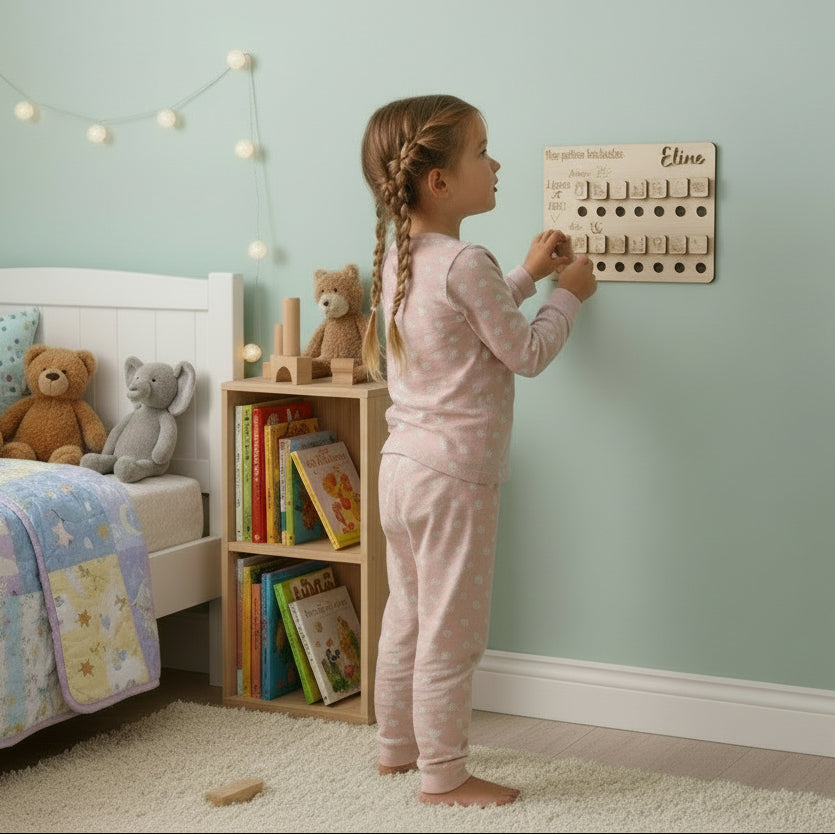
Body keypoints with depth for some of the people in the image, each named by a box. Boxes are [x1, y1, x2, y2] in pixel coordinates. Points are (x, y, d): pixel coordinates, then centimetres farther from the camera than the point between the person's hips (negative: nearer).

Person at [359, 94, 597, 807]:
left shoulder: (397, 260, 6)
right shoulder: (466, 265, -21)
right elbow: (527, 354, -11)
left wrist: (527, 275, 23)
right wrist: (567, 294, 5)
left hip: (401, 465, 9)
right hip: (454, 477, -9)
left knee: (407, 615, 21)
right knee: (453, 633, 3)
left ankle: (397, 744, 34)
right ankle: (443, 775, 14)